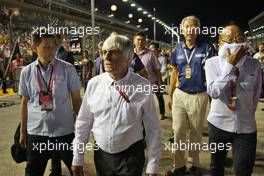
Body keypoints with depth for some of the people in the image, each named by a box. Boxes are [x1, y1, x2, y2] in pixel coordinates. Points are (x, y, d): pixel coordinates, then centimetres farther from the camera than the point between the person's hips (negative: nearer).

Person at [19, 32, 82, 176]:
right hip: (35, 133, 2)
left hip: (64, 132, -2)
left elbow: (76, 99, -3)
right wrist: (22, 132, 10)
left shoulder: (68, 69, -8)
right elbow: (25, 102, 6)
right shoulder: (26, 72, -1)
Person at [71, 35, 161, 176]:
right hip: (101, 154, 4)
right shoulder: (94, 84, -7)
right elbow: (83, 123, 0)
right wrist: (77, 158, 5)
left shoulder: (142, 86, -15)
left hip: (131, 156, -3)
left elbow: (153, 129, -9)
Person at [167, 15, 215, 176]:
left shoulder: (207, 48, -6)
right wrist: (170, 95, 12)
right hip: (180, 94, 3)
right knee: (178, 132, 4)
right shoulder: (178, 50, 5)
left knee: (196, 133, 12)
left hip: (199, 96, -2)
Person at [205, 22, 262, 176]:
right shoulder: (212, 62, -6)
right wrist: (230, 64, -20)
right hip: (218, 124, 0)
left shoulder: (255, 65, -4)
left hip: (246, 127, 0)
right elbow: (214, 92, -20)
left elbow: (256, 96, 9)